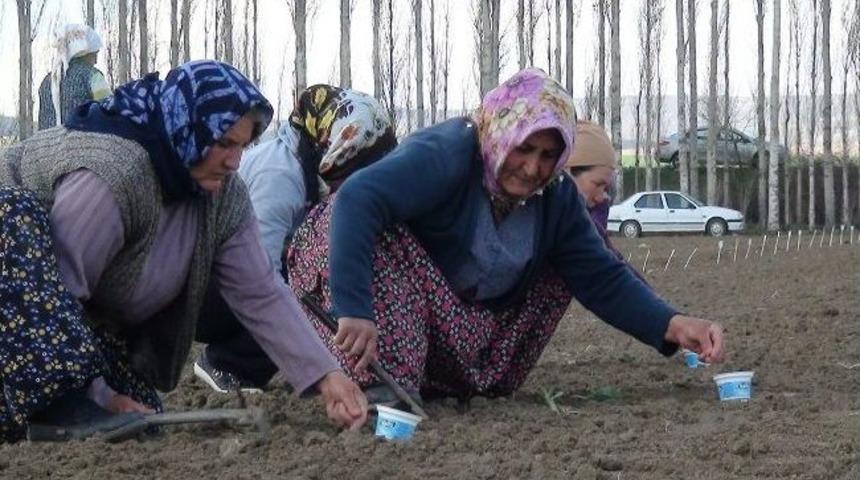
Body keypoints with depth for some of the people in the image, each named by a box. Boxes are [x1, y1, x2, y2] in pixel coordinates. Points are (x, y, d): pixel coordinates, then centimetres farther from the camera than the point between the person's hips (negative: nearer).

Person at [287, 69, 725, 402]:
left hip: (458, 324, 8)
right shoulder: (445, 156, -29)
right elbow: (357, 199, -45)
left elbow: (603, 278, -5)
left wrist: (673, 326, -24)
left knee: (558, 272, -1)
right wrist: (354, 311, -57)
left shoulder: (555, 196, -7)